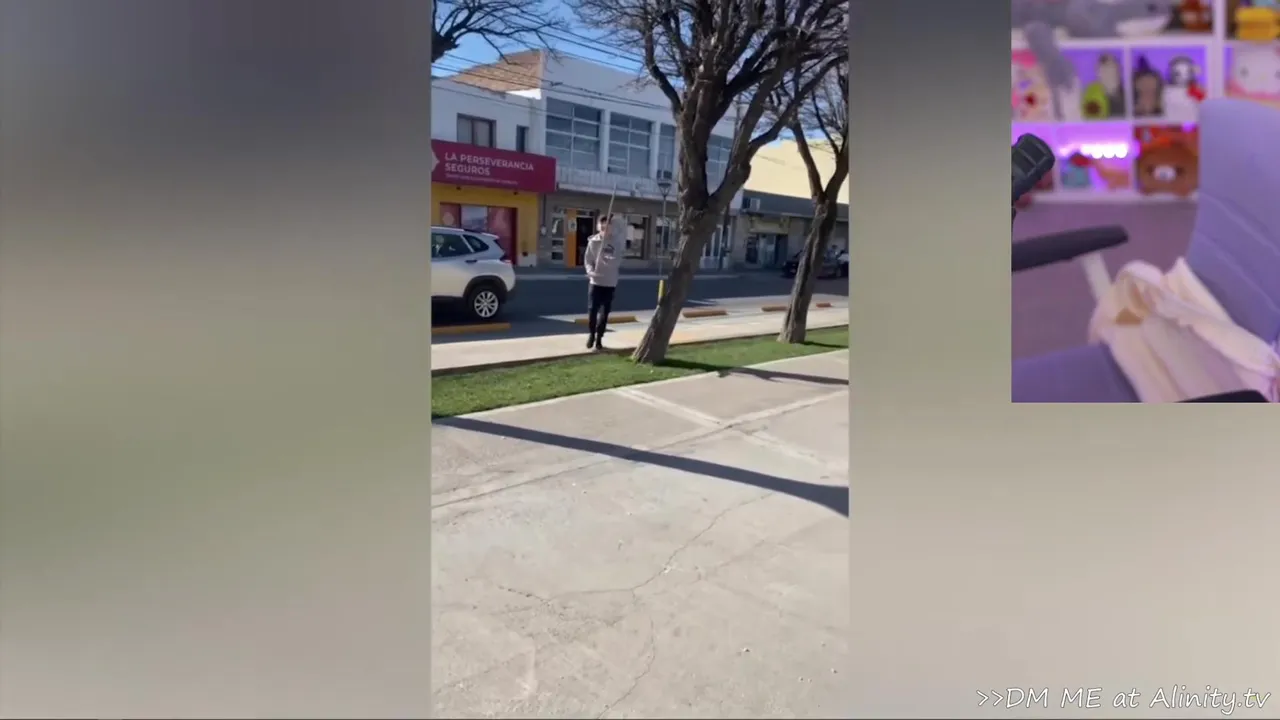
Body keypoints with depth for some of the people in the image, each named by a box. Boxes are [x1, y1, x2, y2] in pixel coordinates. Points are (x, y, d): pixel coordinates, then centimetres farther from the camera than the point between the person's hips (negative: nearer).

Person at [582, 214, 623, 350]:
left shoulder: (616, 242, -2)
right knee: (592, 310, -3)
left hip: (610, 282, 0)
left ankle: (599, 338, 19)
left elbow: (618, 261, -9)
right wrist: (590, 271, -18)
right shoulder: (593, 241, 0)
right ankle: (591, 334, 21)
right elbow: (587, 259, 0)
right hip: (595, 281, 0)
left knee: (604, 312, 6)